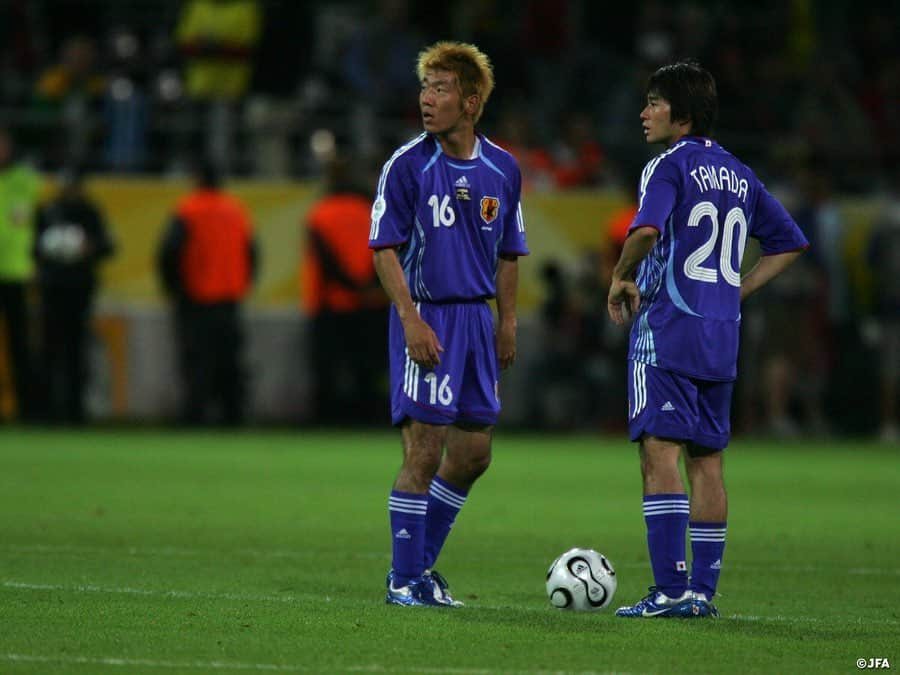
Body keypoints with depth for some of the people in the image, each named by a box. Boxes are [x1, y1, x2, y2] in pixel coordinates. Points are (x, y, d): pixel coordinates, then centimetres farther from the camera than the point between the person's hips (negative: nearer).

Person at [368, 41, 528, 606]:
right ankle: (404, 579, 1)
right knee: (424, 450, -8)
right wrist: (411, 320, -17)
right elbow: (385, 248, -8)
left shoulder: (503, 169, 6)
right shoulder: (408, 165, -8)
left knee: (473, 455, 8)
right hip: (425, 319, -5)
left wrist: (507, 323, 11)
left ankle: (421, 565, 22)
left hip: (477, 319, 5)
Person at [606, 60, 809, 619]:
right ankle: (703, 590, 11)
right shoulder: (740, 175, 16)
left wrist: (621, 279, -8)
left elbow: (646, 230, -25)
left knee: (661, 453, -9)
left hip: (668, 327, -7)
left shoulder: (669, 166, -8)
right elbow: (791, 242, 22)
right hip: (722, 339, 7)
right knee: (707, 460, 10)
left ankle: (670, 589, -17)